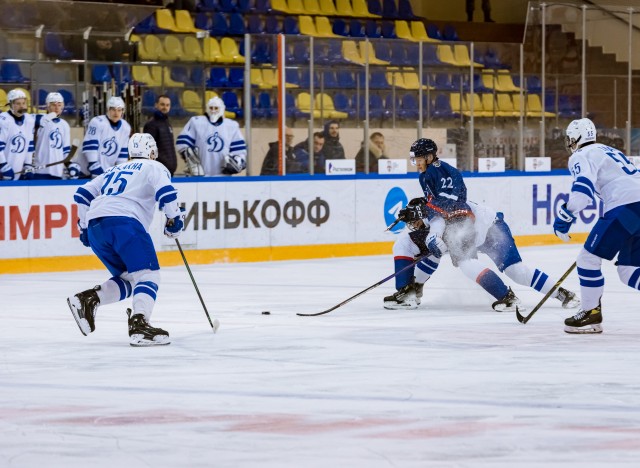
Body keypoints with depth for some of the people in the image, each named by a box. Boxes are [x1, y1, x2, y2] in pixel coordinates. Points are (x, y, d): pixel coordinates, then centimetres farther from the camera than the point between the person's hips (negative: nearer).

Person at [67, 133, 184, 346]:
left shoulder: (114, 171, 33)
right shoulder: (154, 167, 16)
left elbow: (83, 194, 29)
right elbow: (166, 192, -3)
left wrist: (84, 227, 35)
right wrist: (174, 219, 8)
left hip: (95, 226, 6)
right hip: (124, 221, -6)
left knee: (128, 279, 17)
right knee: (148, 275, -9)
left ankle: (88, 299, -3)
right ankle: (139, 325, -30)